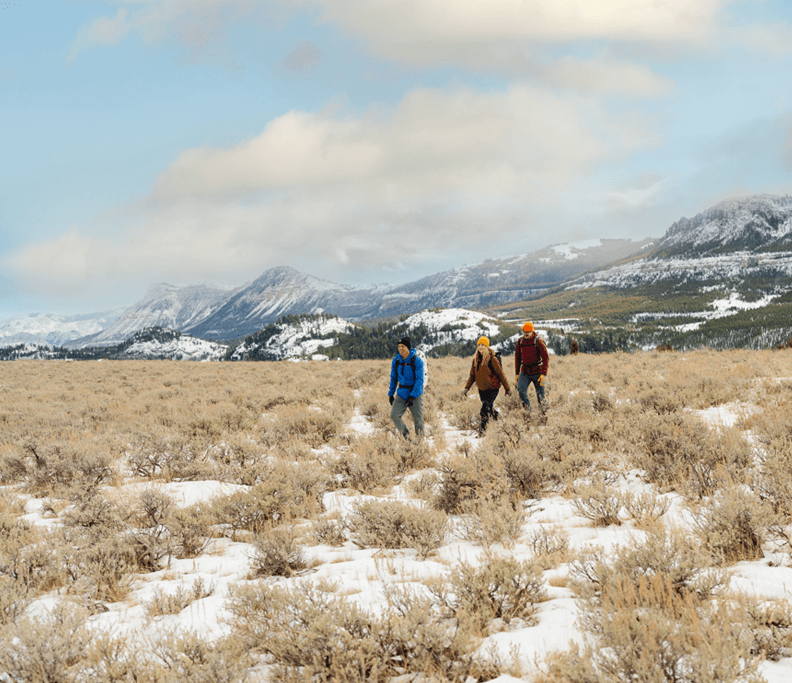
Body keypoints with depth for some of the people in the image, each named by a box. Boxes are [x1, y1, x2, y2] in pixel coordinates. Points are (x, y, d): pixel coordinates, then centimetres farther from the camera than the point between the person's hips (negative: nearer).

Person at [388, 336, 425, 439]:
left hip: (415, 394, -4)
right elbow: (393, 378, 12)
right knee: (394, 415, -12)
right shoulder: (396, 360, 0)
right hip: (401, 393, 4)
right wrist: (391, 394, 10)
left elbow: (419, 380, -15)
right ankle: (405, 435, 4)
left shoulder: (416, 360, -14)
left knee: (418, 419, 2)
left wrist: (412, 396, -22)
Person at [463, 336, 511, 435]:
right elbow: (472, 375, 15)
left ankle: (482, 430, -11)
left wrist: (507, 388, -6)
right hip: (481, 389, 7)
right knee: (489, 408, 14)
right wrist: (467, 387, 5)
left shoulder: (492, 359, -14)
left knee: (485, 409, -15)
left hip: (492, 389, -7)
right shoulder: (475, 360, 5)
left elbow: (501, 374, -9)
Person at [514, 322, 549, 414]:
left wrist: (544, 374, -19)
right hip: (525, 372, 3)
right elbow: (517, 358, 13)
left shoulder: (538, 342, -10)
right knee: (521, 390, -20)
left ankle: (544, 413, 21)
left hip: (537, 372, -3)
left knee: (540, 395, 3)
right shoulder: (520, 342, 2)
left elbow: (546, 358, -11)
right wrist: (516, 373, 13)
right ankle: (527, 410, -4)